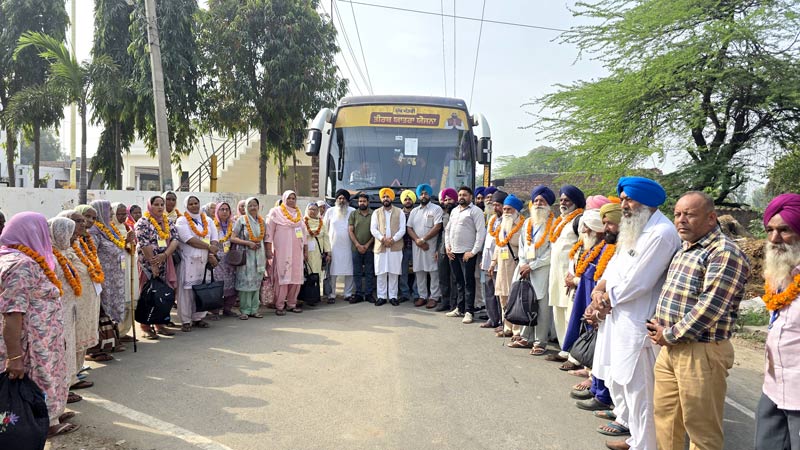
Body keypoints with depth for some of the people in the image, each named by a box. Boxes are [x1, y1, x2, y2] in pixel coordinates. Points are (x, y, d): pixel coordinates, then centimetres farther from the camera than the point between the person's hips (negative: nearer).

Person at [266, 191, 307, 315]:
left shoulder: (298, 214, 17)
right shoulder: (276, 212, 2)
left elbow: (304, 232, 19)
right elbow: (269, 231, -4)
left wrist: (306, 250, 15)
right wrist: (268, 249, -11)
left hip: (297, 250, 5)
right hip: (282, 250, -5)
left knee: (296, 276, 3)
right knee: (282, 276, -7)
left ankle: (291, 303, 13)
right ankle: (279, 306, -1)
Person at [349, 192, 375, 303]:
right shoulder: (353, 214, 6)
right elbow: (351, 231, 2)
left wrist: (367, 245, -7)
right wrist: (358, 245, -7)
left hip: (369, 248, -1)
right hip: (356, 248, 1)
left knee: (369, 272, 4)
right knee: (357, 272, 4)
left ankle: (369, 294, 10)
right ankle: (358, 294, 10)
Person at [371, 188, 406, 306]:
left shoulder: (399, 212, 7)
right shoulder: (376, 212, 10)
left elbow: (402, 229, 0)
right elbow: (373, 229, 1)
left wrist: (393, 239, -14)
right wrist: (383, 239, -14)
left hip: (395, 247, -1)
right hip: (380, 247, 1)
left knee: (394, 273, 2)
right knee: (381, 273, 1)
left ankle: (393, 296, 9)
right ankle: (381, 296, 9)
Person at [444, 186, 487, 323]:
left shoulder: (475, 211, -6)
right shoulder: (454, 211, 16)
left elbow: (481, 232, -12)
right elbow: (448, 229, 22)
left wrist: (474, 251, -16)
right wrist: (447, 246, 9)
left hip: (467, 253, -7)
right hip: (453, 252, 7)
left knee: (468, 283, -3)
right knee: (458, 282, 14)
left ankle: (468, 311, 1)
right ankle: (459, 308, 22)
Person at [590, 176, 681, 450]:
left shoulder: (661, 233, -18)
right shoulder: (633, 229, 15)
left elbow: (636, 283, -21)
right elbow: (615, 265, 17)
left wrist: (606, 297, -6)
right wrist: (599, 289, -2)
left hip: (639, 325, -10)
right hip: (621, 320, 10)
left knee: (639, 391, 0)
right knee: (620, 384, 21)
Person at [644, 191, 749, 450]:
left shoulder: (724, 253, -15)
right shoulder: (684, 250, 15)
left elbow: (709, 307, -21)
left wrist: (669, 334, -14)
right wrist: (657, 324, 7)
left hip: (701, 351, -9)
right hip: (670, 348, 9)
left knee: (701, 428, 3)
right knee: (665, 416, 17)